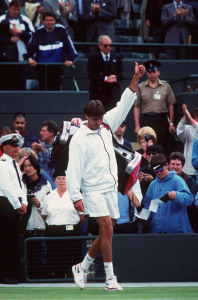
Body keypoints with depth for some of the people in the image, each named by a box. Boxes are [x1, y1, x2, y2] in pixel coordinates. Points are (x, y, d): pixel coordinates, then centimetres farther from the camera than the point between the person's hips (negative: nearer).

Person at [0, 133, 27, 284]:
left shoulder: (15, 164, 20)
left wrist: (24, 202, 4)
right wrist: (18, 205, -13)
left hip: (16, 205, 9)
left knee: (14, 242, 8)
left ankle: (14, 274, 11)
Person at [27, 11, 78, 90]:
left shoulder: (61, 30, 1)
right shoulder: (39, 32, 5)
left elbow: (69, 45, 4)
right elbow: (31, 46, 8)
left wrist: (70, 59, -4)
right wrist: (30, 58, -7)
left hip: (57, 67, -1)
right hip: (42, 67, 1)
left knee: (55, 88, -7)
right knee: (43, 89, 5)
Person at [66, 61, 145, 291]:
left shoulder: (106, 126, 9)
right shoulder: (79, 139, -9)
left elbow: (124, 105, 10)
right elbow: (74, 169, -13)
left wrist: (136, 78, 1)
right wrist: (75, 197, -19)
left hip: (110, 188, 7)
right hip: (93, 190, -7)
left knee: (105, 234, 8)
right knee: (107, 229, -15)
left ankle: (82, 267, 26)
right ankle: (110, 279, -12)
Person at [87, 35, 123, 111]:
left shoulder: (117, 58, 13)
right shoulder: (93, 58, 2)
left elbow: (121, 74, 9)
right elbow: (91, 76, -7)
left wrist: (116, 78, -15)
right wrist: (105, 79, -18)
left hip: (114, 93, 3)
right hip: (98, 92, -3)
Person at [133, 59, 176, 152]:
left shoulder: (166, 86, 9)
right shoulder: (141, 87, 7)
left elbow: (171, 105, 11)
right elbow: (137, 107, 7)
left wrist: (171, 123, 5)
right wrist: (137, 125, 0)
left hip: (162, 119, 0)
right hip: (146, 119, 0)